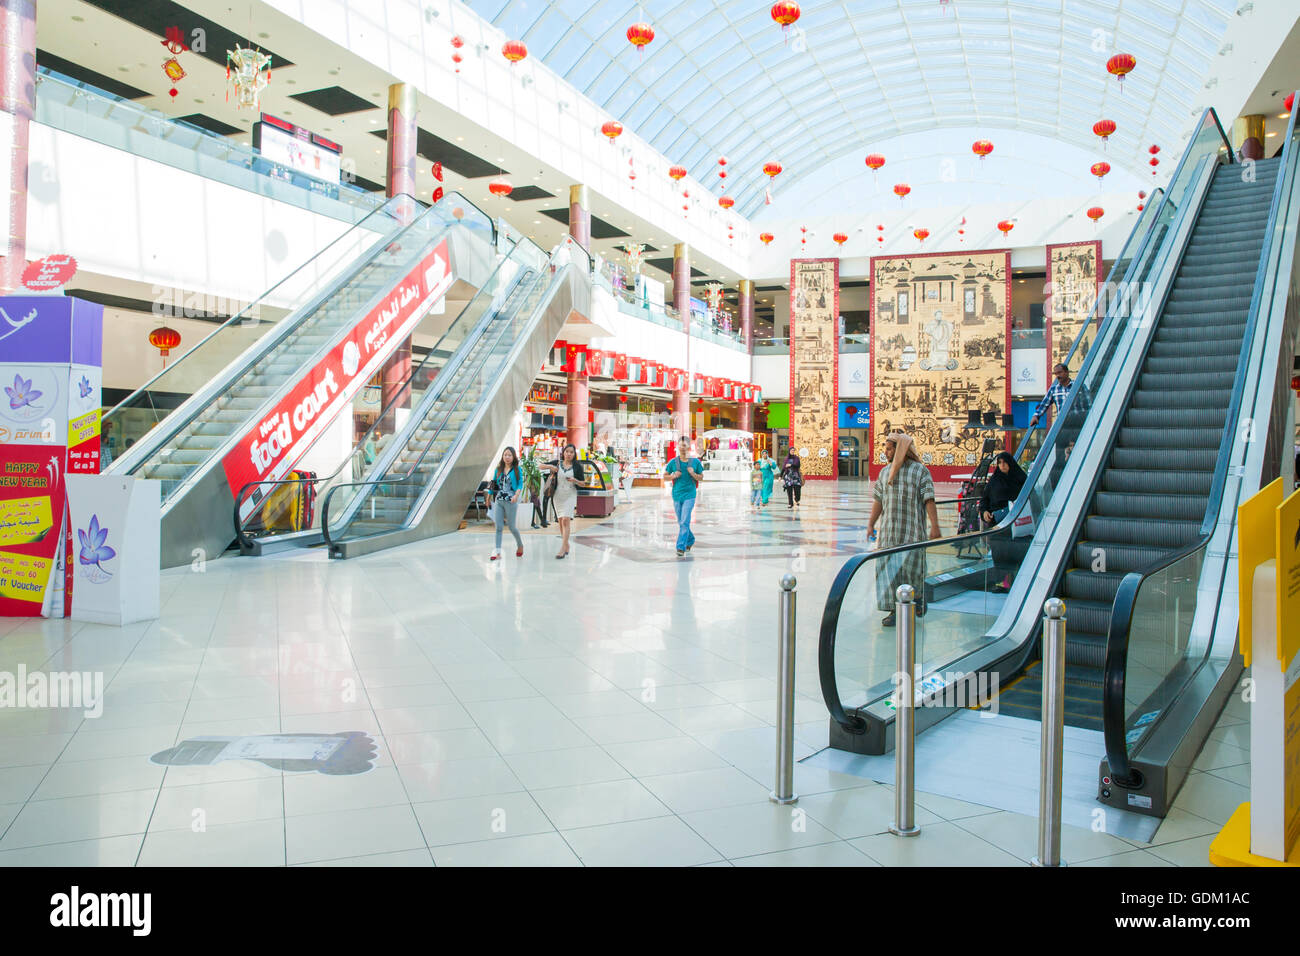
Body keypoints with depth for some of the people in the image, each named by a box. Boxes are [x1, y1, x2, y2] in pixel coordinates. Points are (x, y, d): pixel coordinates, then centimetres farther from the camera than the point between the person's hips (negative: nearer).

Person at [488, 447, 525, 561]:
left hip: (511, 501, -3)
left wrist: (516, 495, -21)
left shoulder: (517, 470, -1)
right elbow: (494, 483, 15)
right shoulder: (498, 469, 10)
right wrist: (490, 496, 12)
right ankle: (497, 552, 0)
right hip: (498, 500, 3)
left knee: (512, 526, 3)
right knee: (498, 526, -1)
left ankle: (520, 545, 29)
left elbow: (520, 484, -6)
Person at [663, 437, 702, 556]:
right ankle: (690, 539, 36)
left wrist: (693, 474, -13)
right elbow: (665, 475, 9)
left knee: (685, 521, -14)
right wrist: (674, 476, -11)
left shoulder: (695, 462, -2)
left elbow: (701, 476, 7)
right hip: (677, 494, 3)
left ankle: (681, 547, -12)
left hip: (689, 494, -3)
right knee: (681, 522, 13)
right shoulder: (673, 462, 0)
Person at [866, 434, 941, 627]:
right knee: (889, 569, 2)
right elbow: (878, 500, 16)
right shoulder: (885, 473, 13)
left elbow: (929, 500, -7)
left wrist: (934, 526, -13)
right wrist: (871, 524, 11)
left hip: (912, 530, -5)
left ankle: (919, 598, 25)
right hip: (889, 531, 5)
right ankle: (895, 610, 10)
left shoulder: (920, 471, -2)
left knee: (911, 567, -4)